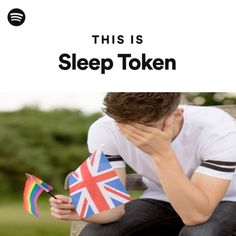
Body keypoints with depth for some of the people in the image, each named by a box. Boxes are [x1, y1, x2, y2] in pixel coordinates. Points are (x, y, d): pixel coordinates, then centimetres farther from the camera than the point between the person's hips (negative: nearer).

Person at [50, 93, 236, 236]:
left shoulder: (217, 130, -32)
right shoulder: (104, 130, -22)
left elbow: (196, 215, -36)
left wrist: (162, 153, -45)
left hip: (221, 203, -2)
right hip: (159, 201, 3)